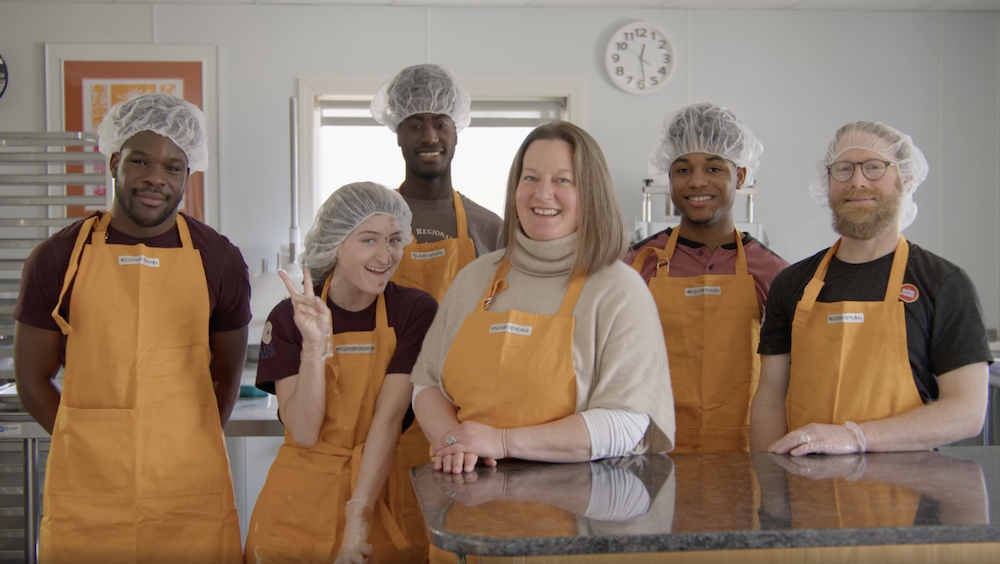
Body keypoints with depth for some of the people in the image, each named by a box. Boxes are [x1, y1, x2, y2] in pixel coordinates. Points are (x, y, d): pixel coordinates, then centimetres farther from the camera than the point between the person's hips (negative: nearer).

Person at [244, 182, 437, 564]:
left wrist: (358, 517, -22)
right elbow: (303, 432, -12)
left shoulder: (414, 311, -7)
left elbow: (388, 418, -15)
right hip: (300, 503, 1)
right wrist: (314, 345, -24)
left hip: (384, 495, -1)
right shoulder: (288, 318, -4)